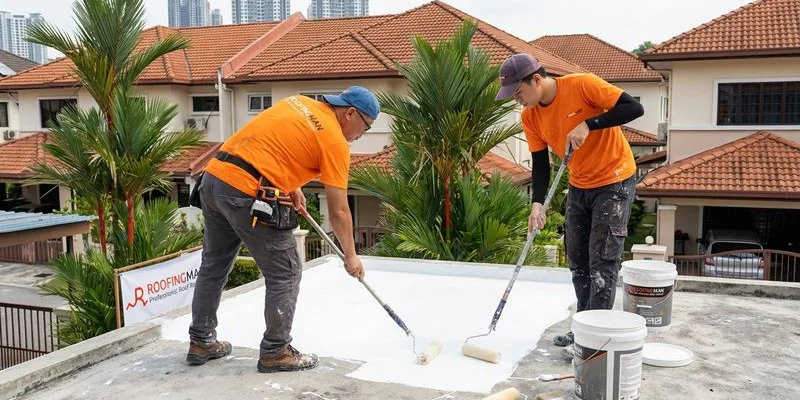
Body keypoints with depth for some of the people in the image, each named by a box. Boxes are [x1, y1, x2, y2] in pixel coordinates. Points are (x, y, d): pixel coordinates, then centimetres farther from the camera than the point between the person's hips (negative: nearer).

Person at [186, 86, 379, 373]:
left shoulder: (300, 102, 16)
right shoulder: (335, 141, -4)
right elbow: (338, 211, -2)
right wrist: (350, 256, 10)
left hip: (213, 178, 9)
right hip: (248, 195, -9)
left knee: (213, 266, 20)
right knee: (286, 274, 5)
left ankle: (201, 342, 34)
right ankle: (275, 352, 14)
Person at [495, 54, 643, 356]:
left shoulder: (582, 85, -22)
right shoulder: (530, 117, -4)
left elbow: (634, 108, -24)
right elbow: (540, 164, -3)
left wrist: (588, 124, -31)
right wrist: (537, 204, -16)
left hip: (614, 183, -7)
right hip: (579, 187, 7)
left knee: (602, 262, -7)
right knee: (578, 261, 11)